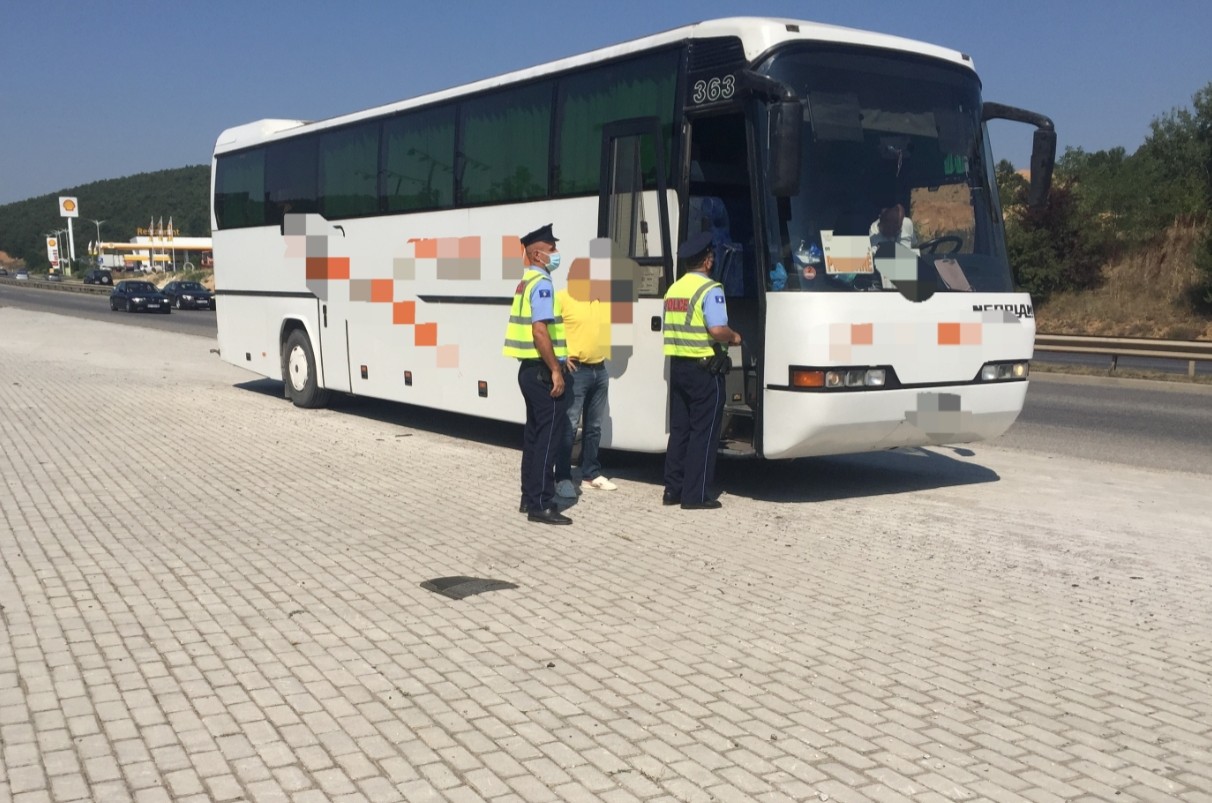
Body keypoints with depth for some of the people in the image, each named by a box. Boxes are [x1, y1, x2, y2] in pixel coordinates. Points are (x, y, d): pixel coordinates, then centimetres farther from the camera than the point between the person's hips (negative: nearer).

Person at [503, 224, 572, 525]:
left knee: (534, 434, 15)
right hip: (541, 372, -10)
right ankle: (541, 505, -5)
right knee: (548, 436, -7)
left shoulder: (526, 282, 16)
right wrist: (555, 370, -21)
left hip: (530, 369, 10)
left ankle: (530, 498, 21)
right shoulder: (541, 284, -15)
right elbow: (539, 331, -23)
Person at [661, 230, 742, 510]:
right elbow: (717, 330, -23)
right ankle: (696, 495, 0)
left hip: (677, 366, 8)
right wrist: (734, 337, -4)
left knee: (679, 429, 13)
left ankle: (673, 489, 16)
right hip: (703, 369, -8)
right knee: (703, 432, -2)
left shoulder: (673, 289, 13)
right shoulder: (710, 289, -12)